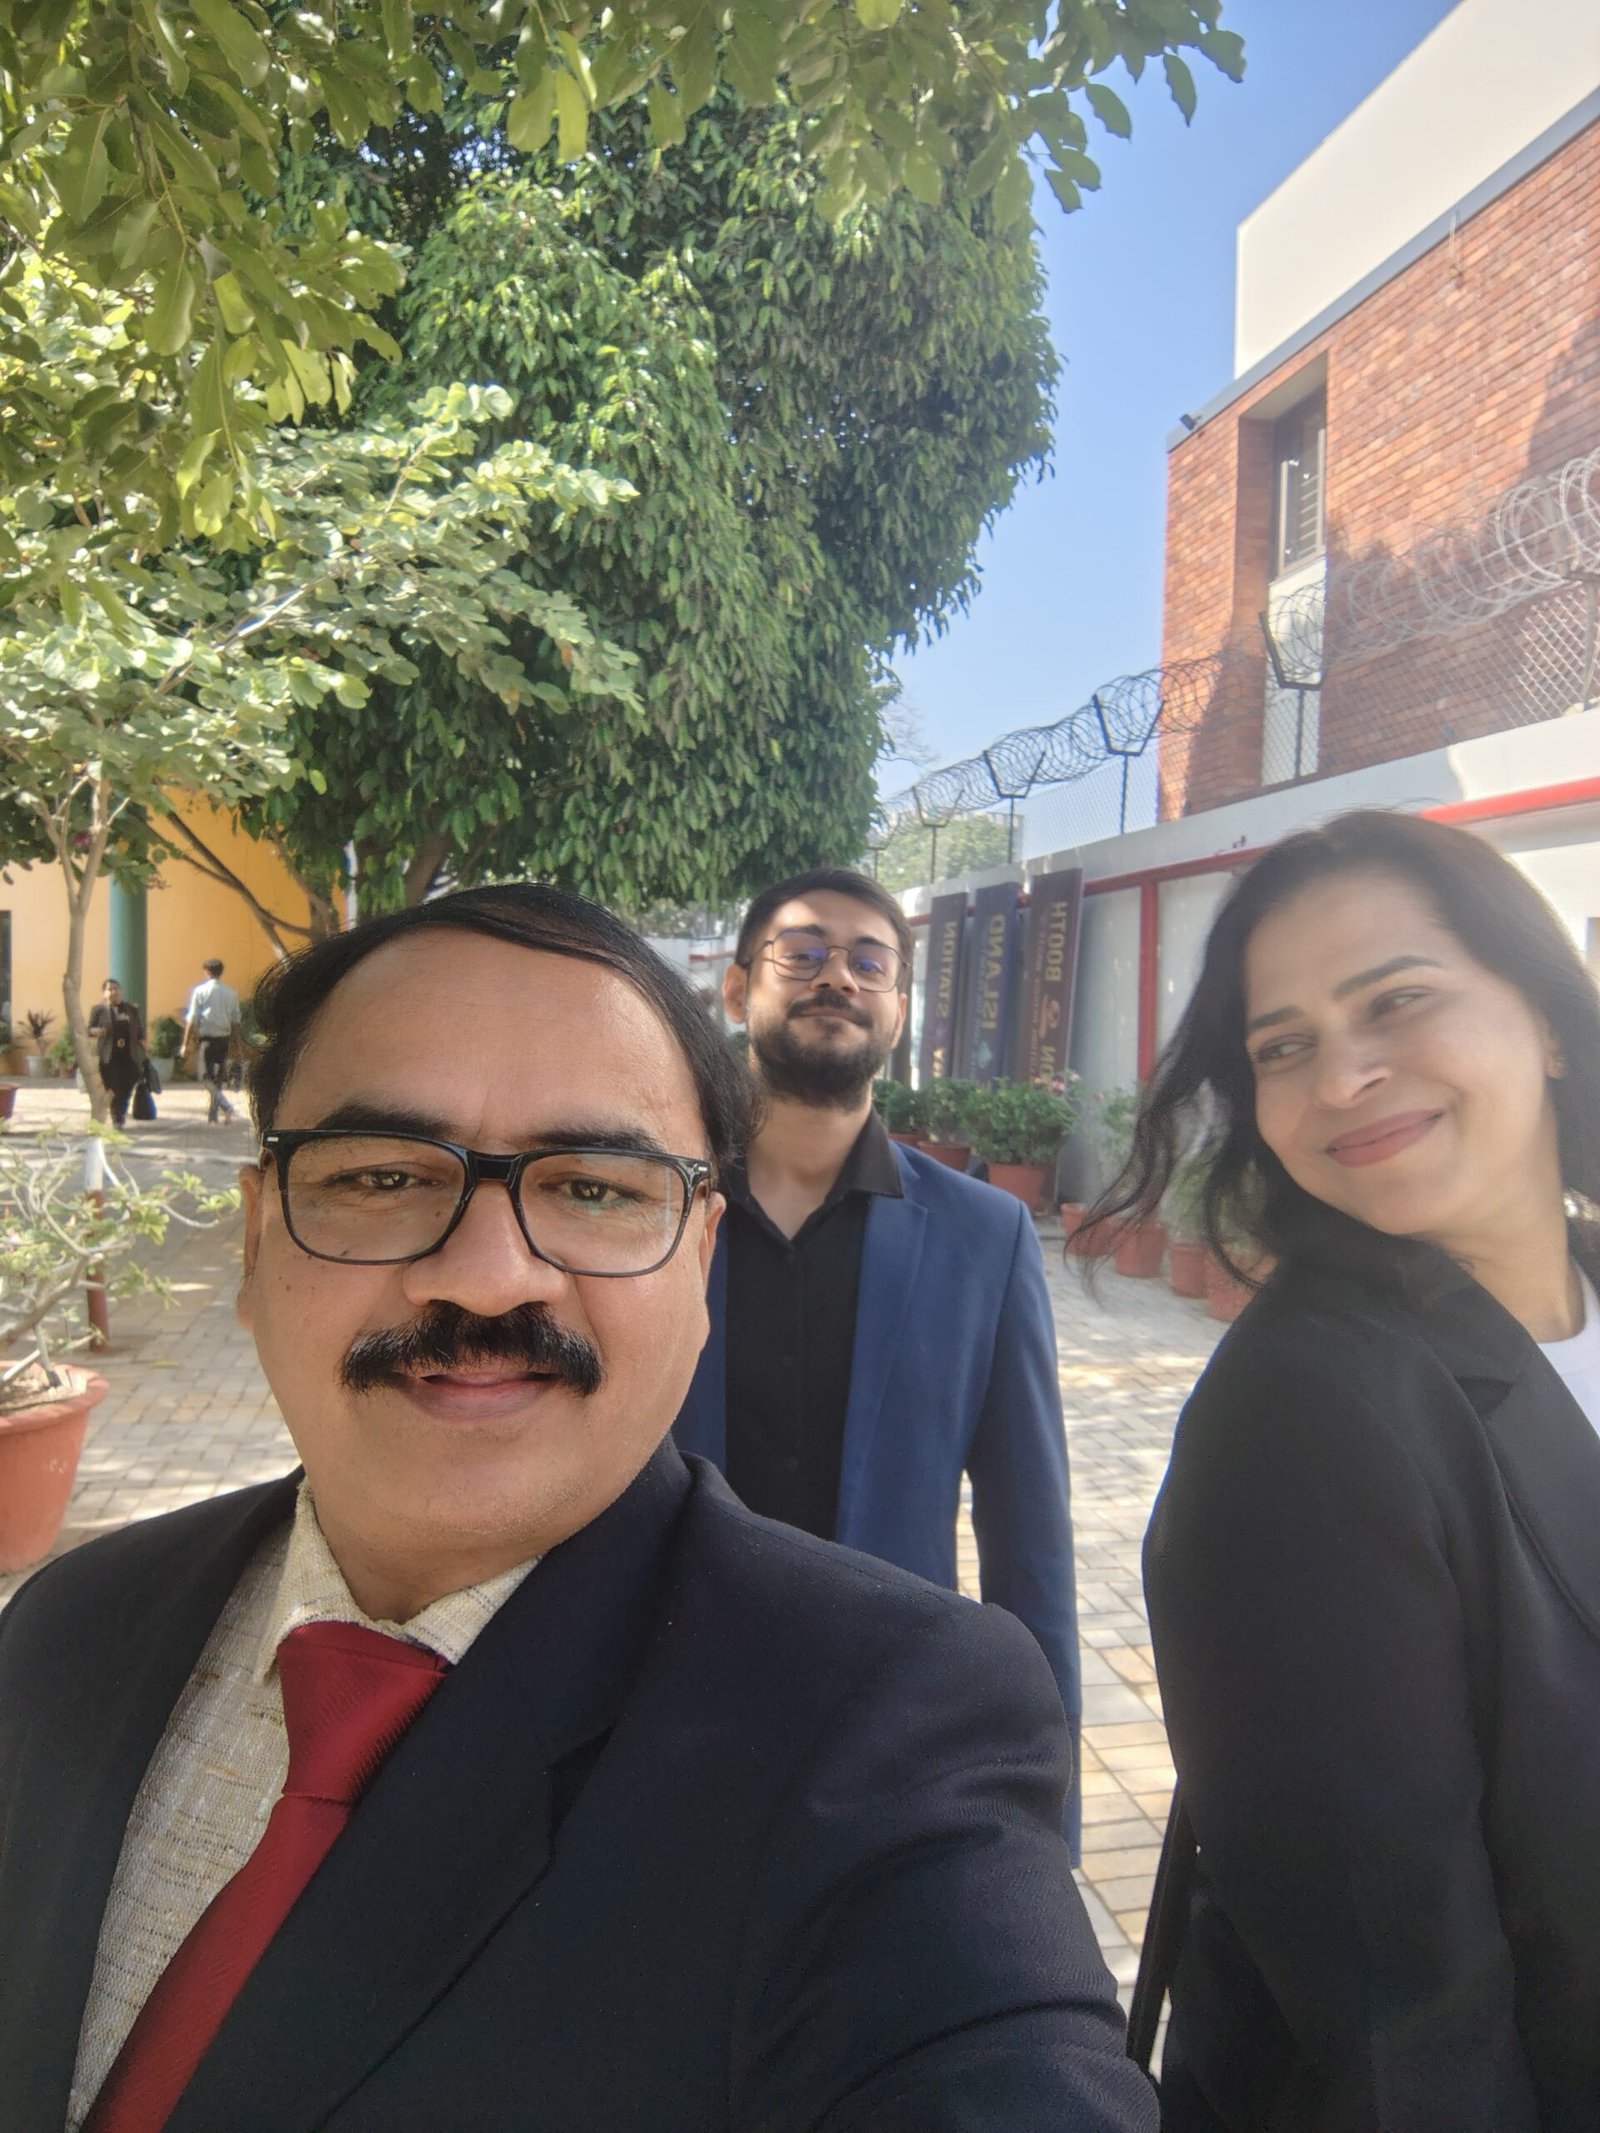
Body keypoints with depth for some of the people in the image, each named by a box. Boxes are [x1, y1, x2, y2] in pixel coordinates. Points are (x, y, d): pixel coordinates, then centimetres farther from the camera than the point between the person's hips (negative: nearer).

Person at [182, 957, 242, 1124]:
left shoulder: (200, 991, -5)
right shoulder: (231, 993, 7)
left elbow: (192, 1020, -7)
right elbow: (235, 1021, 9)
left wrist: (186, 1044, -4)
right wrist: (235, 1042, 17)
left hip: (208, 1039, -5)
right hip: (224, 1038, 5)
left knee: (207, 1077, -2)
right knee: (218, 1078, 13)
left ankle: (227, 1107, -21)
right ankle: (213, 1115, 18)